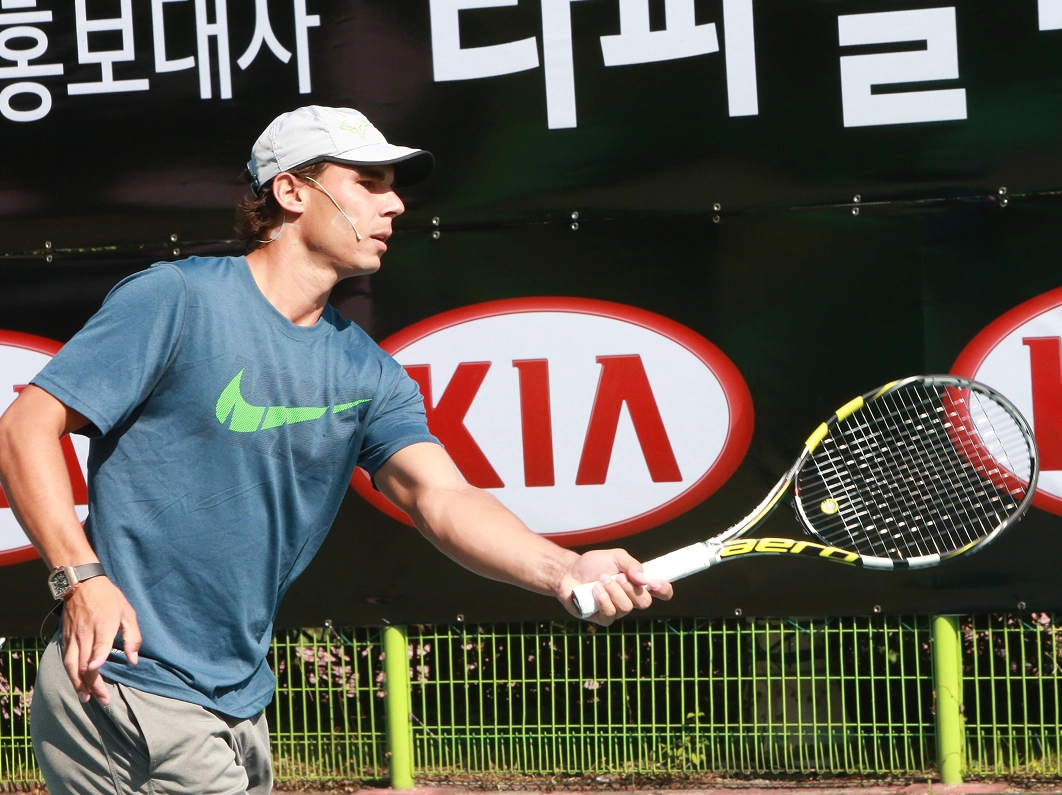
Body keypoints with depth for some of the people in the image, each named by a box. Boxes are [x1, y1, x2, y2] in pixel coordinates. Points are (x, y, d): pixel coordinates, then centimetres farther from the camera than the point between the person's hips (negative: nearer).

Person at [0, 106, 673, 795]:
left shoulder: (367, 372, 9)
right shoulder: (175, 299, -9)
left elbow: (443, 498, -5)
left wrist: (564, 570, -24)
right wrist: (81, 578, -23)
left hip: (241, 706, 7)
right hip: (126, 684, -7)